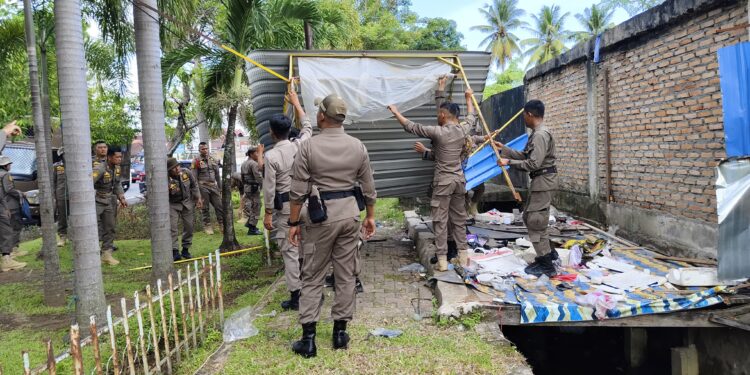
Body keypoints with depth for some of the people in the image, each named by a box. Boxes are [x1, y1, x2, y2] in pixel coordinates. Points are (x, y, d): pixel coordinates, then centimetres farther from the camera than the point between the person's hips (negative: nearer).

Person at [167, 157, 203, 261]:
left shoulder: (186, 173, -13)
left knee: (189, 226, 6)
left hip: (187, 202, 4)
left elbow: (194, 185, 3)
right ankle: (175, 251, -7)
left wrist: (198, 198, 0)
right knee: (172, 227, -12)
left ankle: (185, 250, 18)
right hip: (173, 205, -4)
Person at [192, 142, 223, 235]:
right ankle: (207, 226, 13)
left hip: (213, 186, 4)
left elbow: (217, 175, 16)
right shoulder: (196, 162, -4)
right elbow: (194, 178, -4)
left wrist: (220, 187, 14)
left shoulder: (213, 160, 10)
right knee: (205, 208, 3)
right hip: (203, 187, -4)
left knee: (219, 206, 1)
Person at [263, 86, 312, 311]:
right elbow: (307, 127, 21)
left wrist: (268, 214, -3)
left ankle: (295, 297, 5)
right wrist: (296, 103, 31)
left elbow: (269, 188, -12)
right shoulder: (299, 146, 0)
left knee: (290, 252, 1)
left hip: (284, 207, -5)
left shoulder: (271, 156, -13)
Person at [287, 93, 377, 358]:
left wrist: (293, 222, 0)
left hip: (321, 216, -3)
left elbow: (298, 190, -9)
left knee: (312, 277, 6)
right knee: (346, 275, 11)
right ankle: (340, 332, 20)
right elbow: (368, 188, 6)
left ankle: (308, 338, 9)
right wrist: (370, 216, 16)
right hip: (350, 214, 3)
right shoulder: (358, 146, 1)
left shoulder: (309, 147, -9)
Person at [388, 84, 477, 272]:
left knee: (440, 221, 0)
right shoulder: (463, 130, 2)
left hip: (443, 181, -5)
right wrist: (468, 98, 40)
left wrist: (395, 112, 2)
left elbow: (411, 126, -9)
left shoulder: (438, 132, -14)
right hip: (459, 179, 6)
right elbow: (471, 117, 24)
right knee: (458, 218, 15)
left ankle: (442, 260, 1)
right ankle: (463, 254, 19)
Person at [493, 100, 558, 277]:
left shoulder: (541, 135, -19)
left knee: (535, 221, -5)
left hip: (543, 181, -11)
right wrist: (503, 147, 21)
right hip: (538, 181, 11)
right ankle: (548, 252, 27)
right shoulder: (536, 134, 14)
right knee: (529, 217, 18)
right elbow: (524, 155, 21)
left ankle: (547, 266, 3)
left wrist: (509, 162, -18)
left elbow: (533, 164, -24)